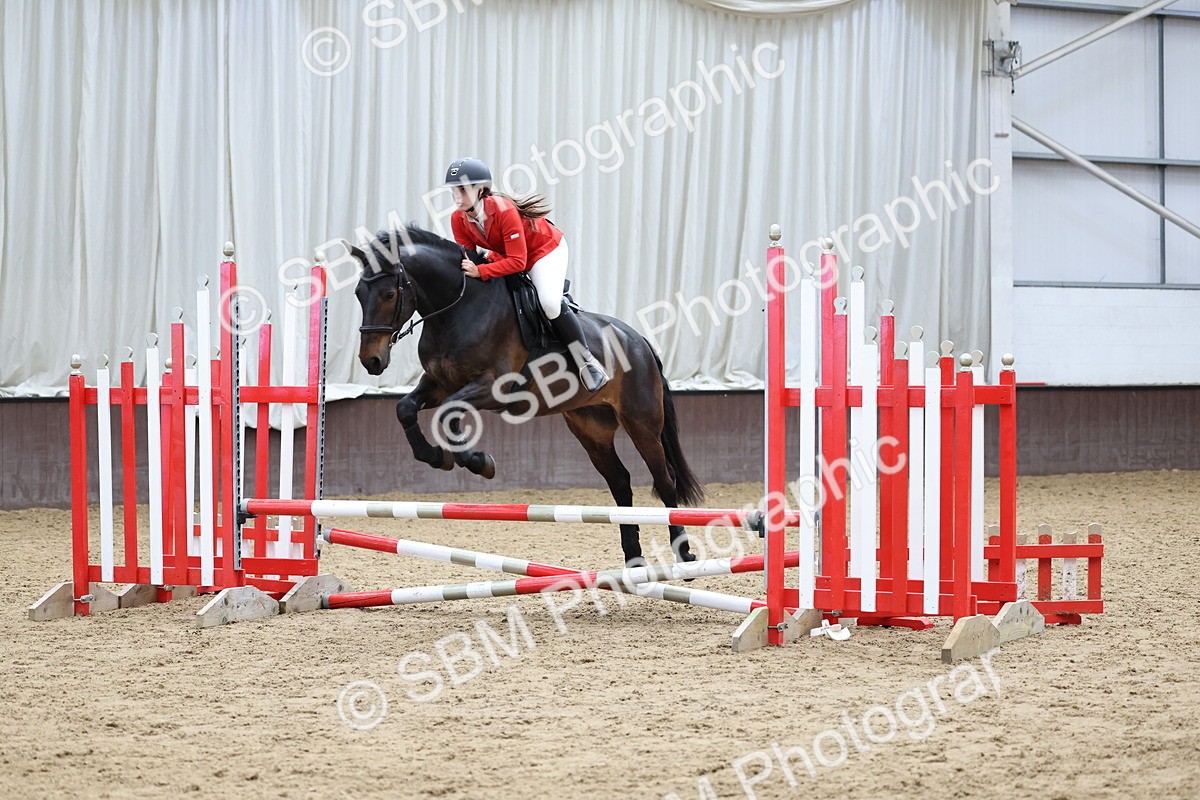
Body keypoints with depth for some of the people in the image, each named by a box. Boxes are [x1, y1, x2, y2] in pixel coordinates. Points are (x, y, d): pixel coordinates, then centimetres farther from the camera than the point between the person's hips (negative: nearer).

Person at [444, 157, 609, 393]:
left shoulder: (504, 210, -37)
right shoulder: (458, 219, -17)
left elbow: (517, 262, -37)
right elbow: (466, 257, -12)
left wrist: (480, 271, -46)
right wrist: (465, 267, -35)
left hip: (546, 249, -8)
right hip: (503, 253, 8)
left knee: (549, 303, -28)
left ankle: (587, 362, -15)